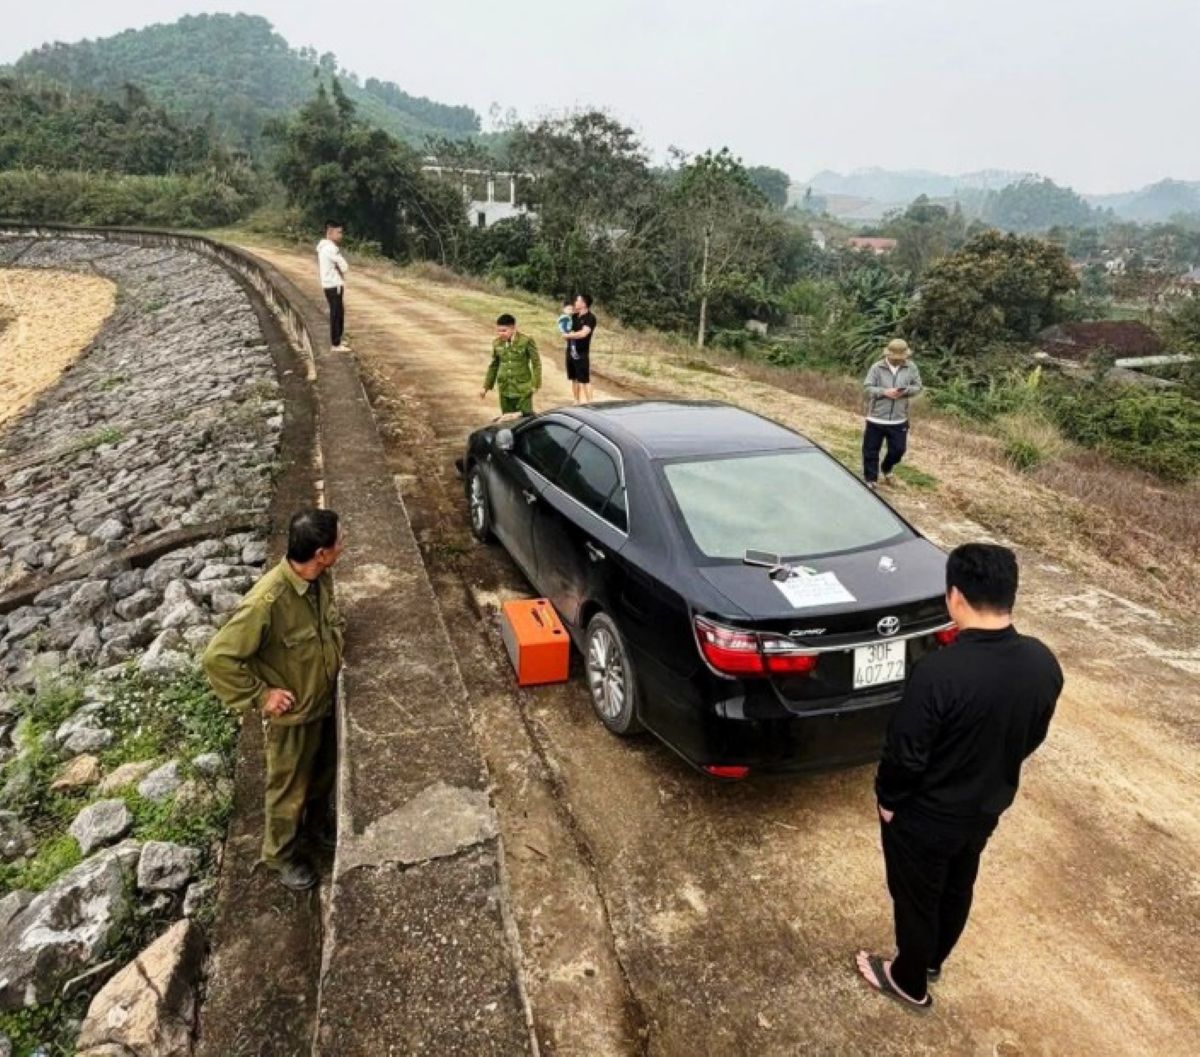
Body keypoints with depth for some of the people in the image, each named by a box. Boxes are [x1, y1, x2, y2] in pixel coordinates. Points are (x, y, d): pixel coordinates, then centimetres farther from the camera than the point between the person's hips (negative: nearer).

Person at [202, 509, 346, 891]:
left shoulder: (320, 578, -12)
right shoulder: (267, 602, -37)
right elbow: (217, 658, -30)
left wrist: (337, 651, 1)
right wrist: (260, 695, -23)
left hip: (326, 701, 7)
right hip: (291, 715, -6)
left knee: (324, 771, 29)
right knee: (289, 790, 18)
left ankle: (318, 819, 58)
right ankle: (281, 854, 44)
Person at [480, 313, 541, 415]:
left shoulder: (526, 341, -10)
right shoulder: (497, 343, 4)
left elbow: (536, 363, -4)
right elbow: (494, 365, 15)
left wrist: (535, 384, -9)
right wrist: (486, 386, 16)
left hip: (523, 389, -4)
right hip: (505, 390, 4)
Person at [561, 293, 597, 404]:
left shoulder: (590, 318, -12)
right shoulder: (574, 316, 9)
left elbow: (583, 333, -24)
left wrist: (568, 335, -14)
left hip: (582, 354, -8)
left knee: (585, 381, -6)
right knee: (574, 379, 14)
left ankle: (588, 403, -2)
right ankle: (577, 402, 25)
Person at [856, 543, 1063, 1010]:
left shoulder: (939, 670, -35)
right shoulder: (1044, 663, -14)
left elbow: (905, 753, -26)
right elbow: (1033, 738, 2)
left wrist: (887, 799, -6)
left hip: (925, 817, -6)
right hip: (987, 809, 6)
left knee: (916, 899, 19)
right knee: (957, 889, 29)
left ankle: (910, 982, 43)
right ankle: (934, 960, 54)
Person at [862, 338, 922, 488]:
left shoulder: (911, 368, 1)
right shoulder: (877, 367, -7)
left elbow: (917, 387, 4)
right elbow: (867, 387, -8)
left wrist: (905, 391, -17)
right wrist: (884, 392, -23)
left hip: (899, 420, 2)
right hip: (876, 418, -2)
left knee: (898, 449, 11)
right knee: (871, 450, 5)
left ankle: (887, 470, 41)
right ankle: (870, 479, 20)